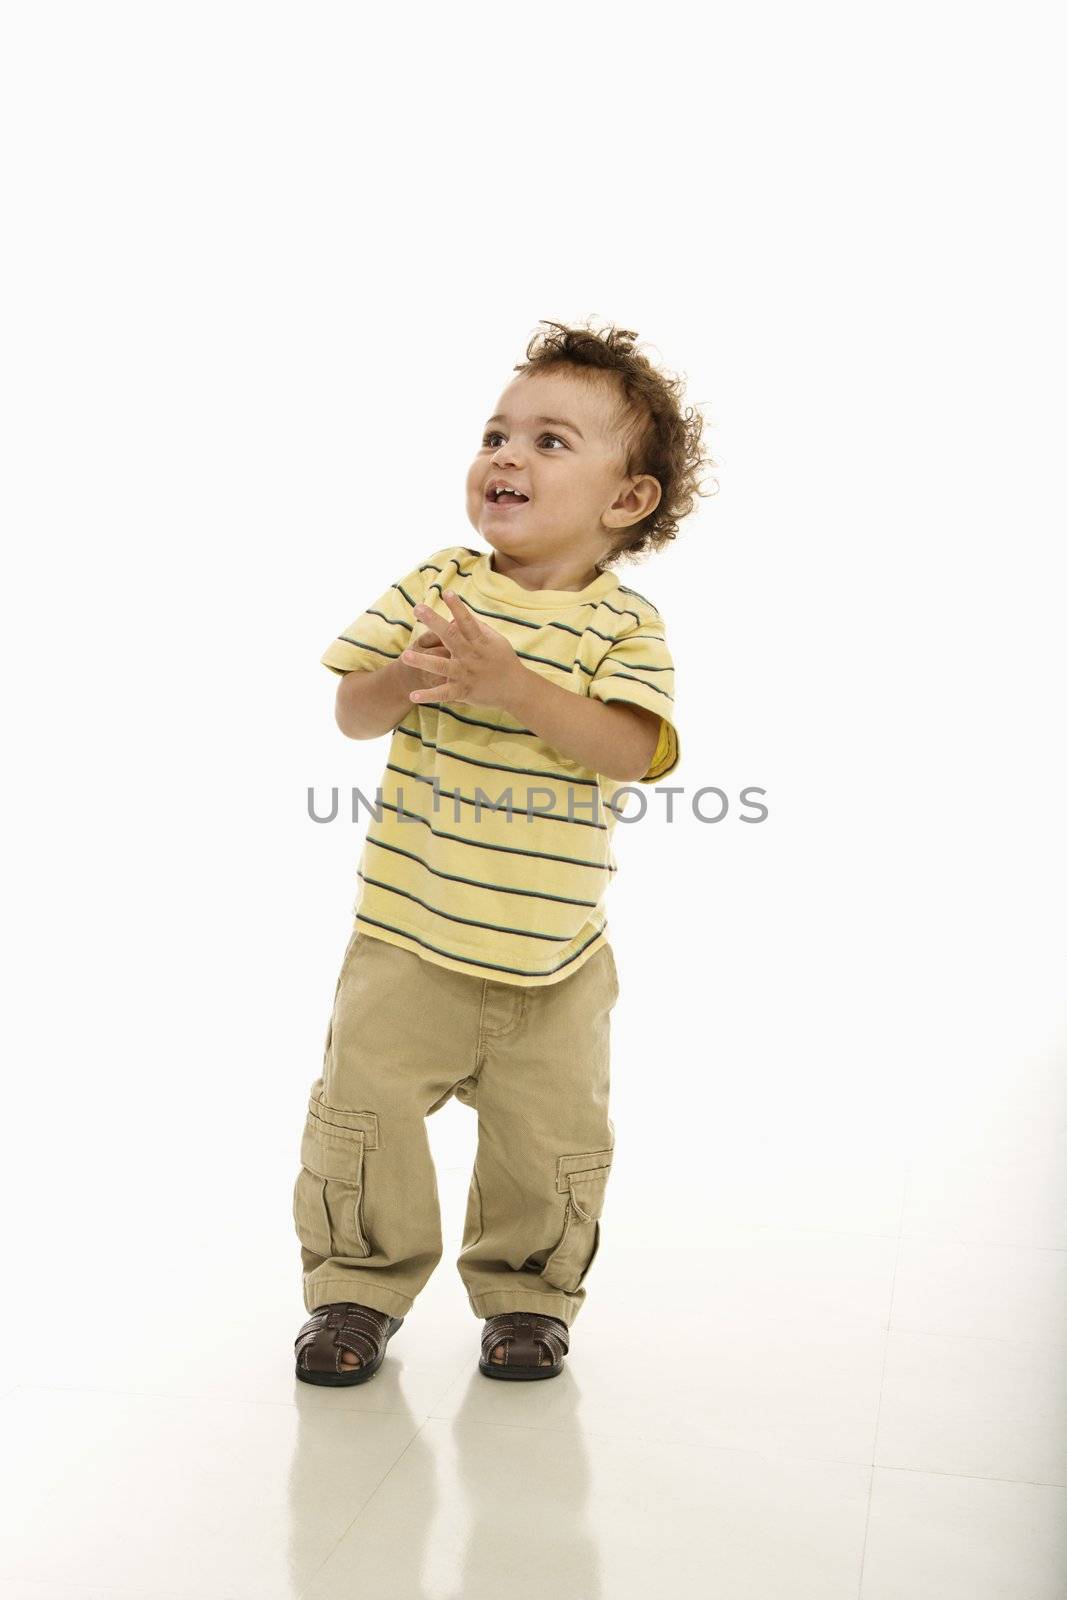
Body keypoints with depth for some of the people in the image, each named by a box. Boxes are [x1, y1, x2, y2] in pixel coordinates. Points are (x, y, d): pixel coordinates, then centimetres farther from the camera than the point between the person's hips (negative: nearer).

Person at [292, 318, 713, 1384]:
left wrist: (511, 682, -28)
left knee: (552, 1139, 5)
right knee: (365, 1112, 1)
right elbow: (350, 714, 1)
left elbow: (633, 751, -18)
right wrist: (408, 677, -21)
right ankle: (359, 1285, 21)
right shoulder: (436, 584, 2)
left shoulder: (626, 624, -3)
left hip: (553, 955, -1)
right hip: (410, 933, 1)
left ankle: (526, 1291, 29)